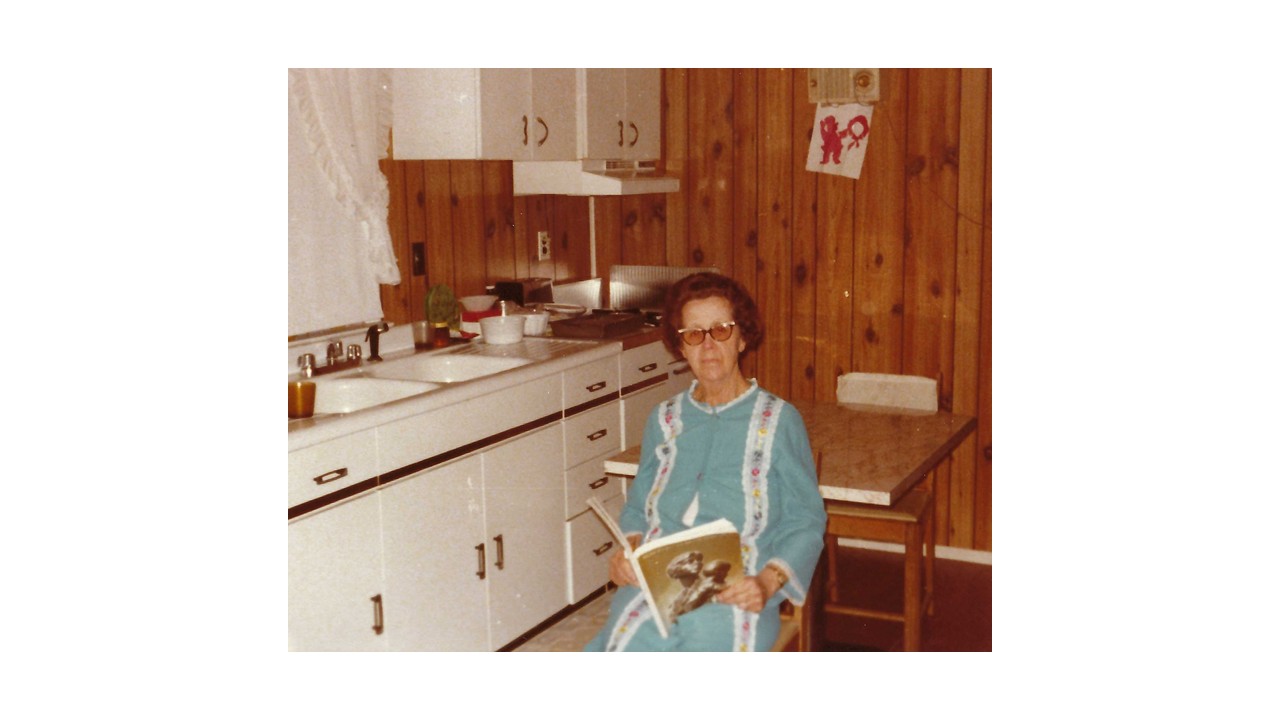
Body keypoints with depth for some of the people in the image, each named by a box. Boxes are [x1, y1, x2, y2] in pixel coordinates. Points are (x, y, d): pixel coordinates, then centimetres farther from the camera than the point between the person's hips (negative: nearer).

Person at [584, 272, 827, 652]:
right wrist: (627, 550, 3)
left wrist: (768, 583, -11)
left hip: (736, 594, -2)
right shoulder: (665, 419, 20)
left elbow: (805, 524, 6)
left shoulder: (779, 420, 9)